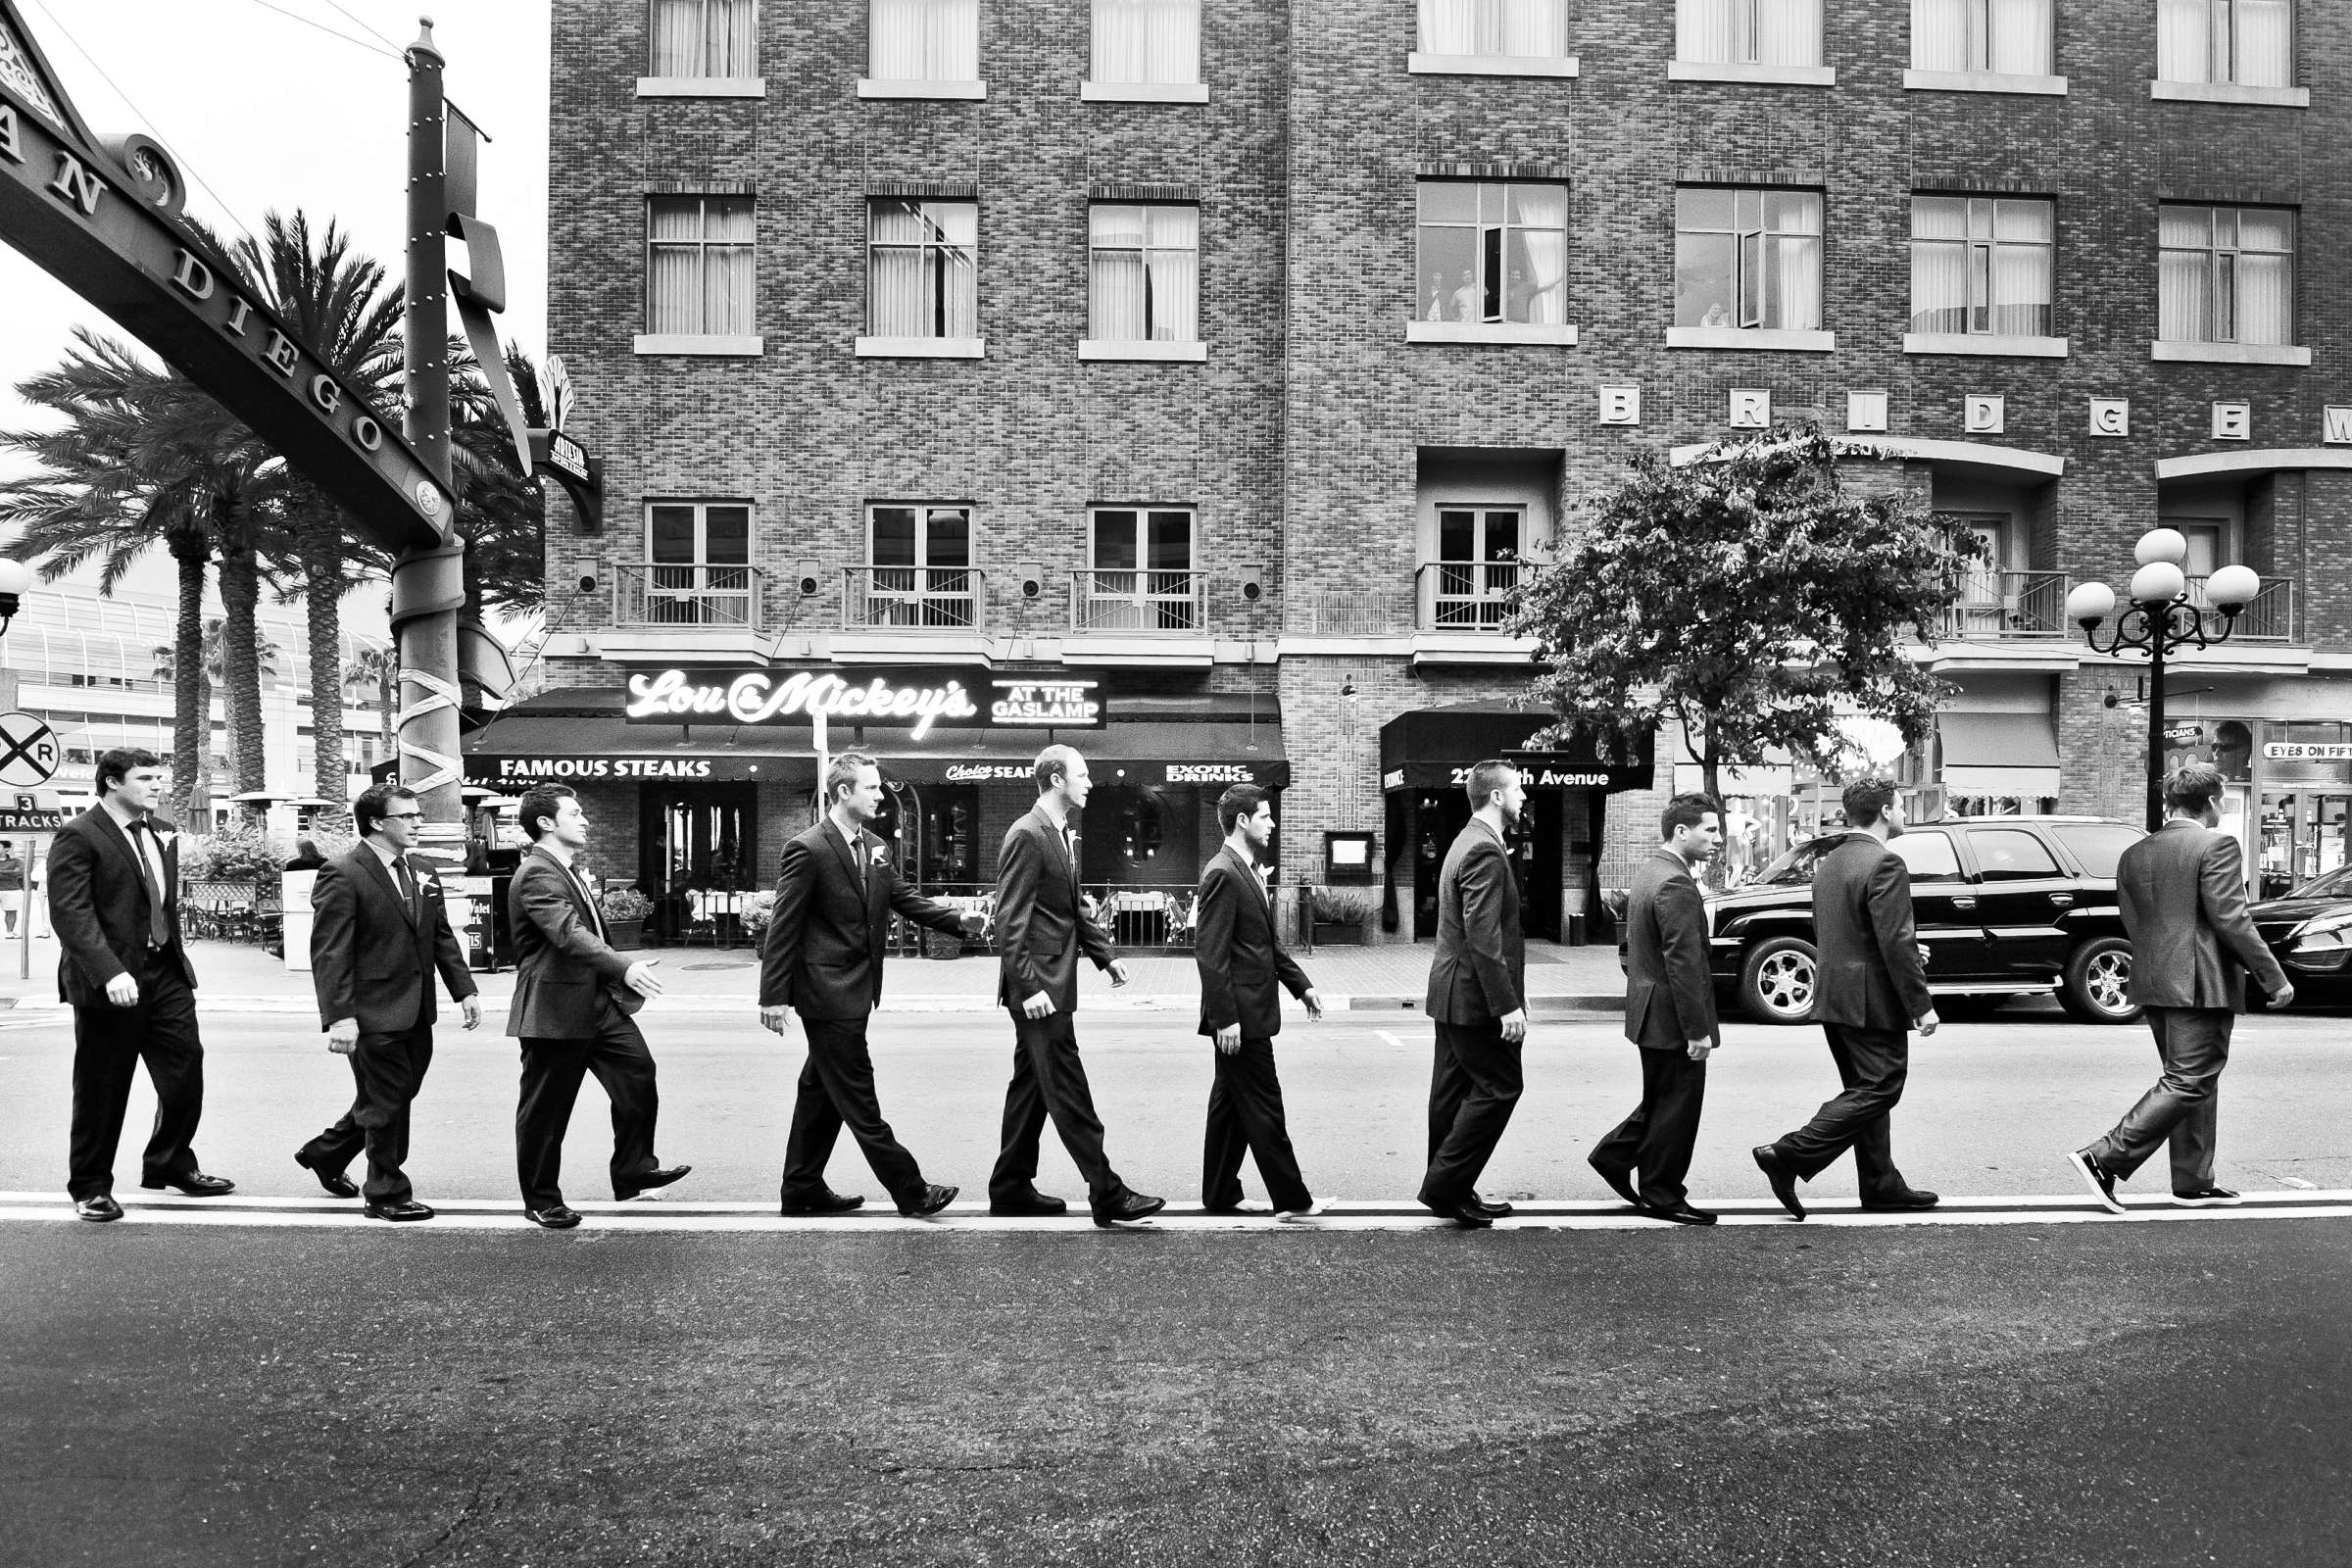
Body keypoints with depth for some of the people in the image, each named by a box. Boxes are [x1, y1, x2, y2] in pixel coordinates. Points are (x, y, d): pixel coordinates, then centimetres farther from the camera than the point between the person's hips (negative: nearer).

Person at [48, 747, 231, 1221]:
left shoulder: (163, 835, 14)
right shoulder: (78, 837, -10)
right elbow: (70, 913, -18)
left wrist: (176, 962, 14)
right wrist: (109, 972, -28)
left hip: (166, 974, 6)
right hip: (110, 983, -6)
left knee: (186, 1073, 7)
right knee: (101, 1092, 5)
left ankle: (171, 1165, 28)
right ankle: (90, 1187, 21)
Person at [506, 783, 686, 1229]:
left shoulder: (566, 871, 18)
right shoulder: (537, 875, -17)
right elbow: (570, 933, -32)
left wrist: (621, 984, 28)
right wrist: (624, 968, -44)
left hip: (598, 1000, 9)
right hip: (555, 1008, -9)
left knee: (638, 1071, 1)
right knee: (545, 1108, 3)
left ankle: (633, 1171, 12)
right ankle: (542, 1200, 15)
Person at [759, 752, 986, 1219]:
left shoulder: (875, 848, 11)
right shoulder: (808, 849, -14)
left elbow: (905, 897, 11)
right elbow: (783, 926, -14)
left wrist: (957, 921, -5)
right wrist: (774, 996, -16)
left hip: (855, 988, 9)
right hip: (827, 989, -9)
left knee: (822, 1091, 16)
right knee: (858, 1098, -1)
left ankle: (802, 1189, 27)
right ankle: (910, 1191, 2)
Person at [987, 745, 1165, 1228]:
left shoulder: (1063, 835, 15)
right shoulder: (1027, 836, -15)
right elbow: (1009, 921, -19)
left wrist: (1104, 954, 14)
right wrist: (1030, 985, -23)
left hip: (1052, 984, 10)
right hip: (1038, 987, -10)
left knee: (1031, 1087, 15)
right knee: (1069, 1093, -5)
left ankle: (1011, 1189, 23)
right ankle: (1107, 1195, -2)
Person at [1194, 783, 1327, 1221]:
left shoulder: (1249, 872, 15)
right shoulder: (1222, 874, -17)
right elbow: (1210, 954, -20)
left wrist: (1301, 984, 17)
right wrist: (1225, 1017, -22)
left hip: (1250, 1009, 10)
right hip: (1240, 1014, -10)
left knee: (1230, 1103, 15)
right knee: (1263, 1106, -2)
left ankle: (1220, 1195, 23)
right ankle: (1291, 1199, 5)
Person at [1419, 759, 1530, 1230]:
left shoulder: (1468, 843, 15)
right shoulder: (1485, 852, -18)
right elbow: (1483, 937, -24)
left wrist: (1507, 995, 21)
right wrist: (1507, 1005, -24)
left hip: (1452, 995, 11)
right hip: (1475, 996, -10)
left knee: (1454, 1093, 13)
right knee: (1499, 1087, -3)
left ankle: (1450, 1192, 21)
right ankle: (1445, 1186, -1)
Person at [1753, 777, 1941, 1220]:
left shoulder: (1829, 863, 13)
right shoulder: (1885, 864, -16)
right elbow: (1896, 942, -20)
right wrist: (1921, 1005, -14)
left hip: (1833, 997, 9)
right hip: (1872, 1000, -9)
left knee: (1866, 1091, 16)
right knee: (1878, 1089, -3)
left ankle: (1881, 1183, 22)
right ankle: (1788, 1157, -9)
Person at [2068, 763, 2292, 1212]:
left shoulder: (2133, 855, 11)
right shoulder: (2216, 846, -10)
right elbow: (2231, 920, -15)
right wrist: (2274, 977, -9)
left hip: (2153, 986, 8)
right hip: (2202, 984, -8)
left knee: (2194, 1083, 17)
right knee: (2188, 1083, -4)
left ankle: (2194, 1183, 21)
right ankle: (2104, 1159, -13)